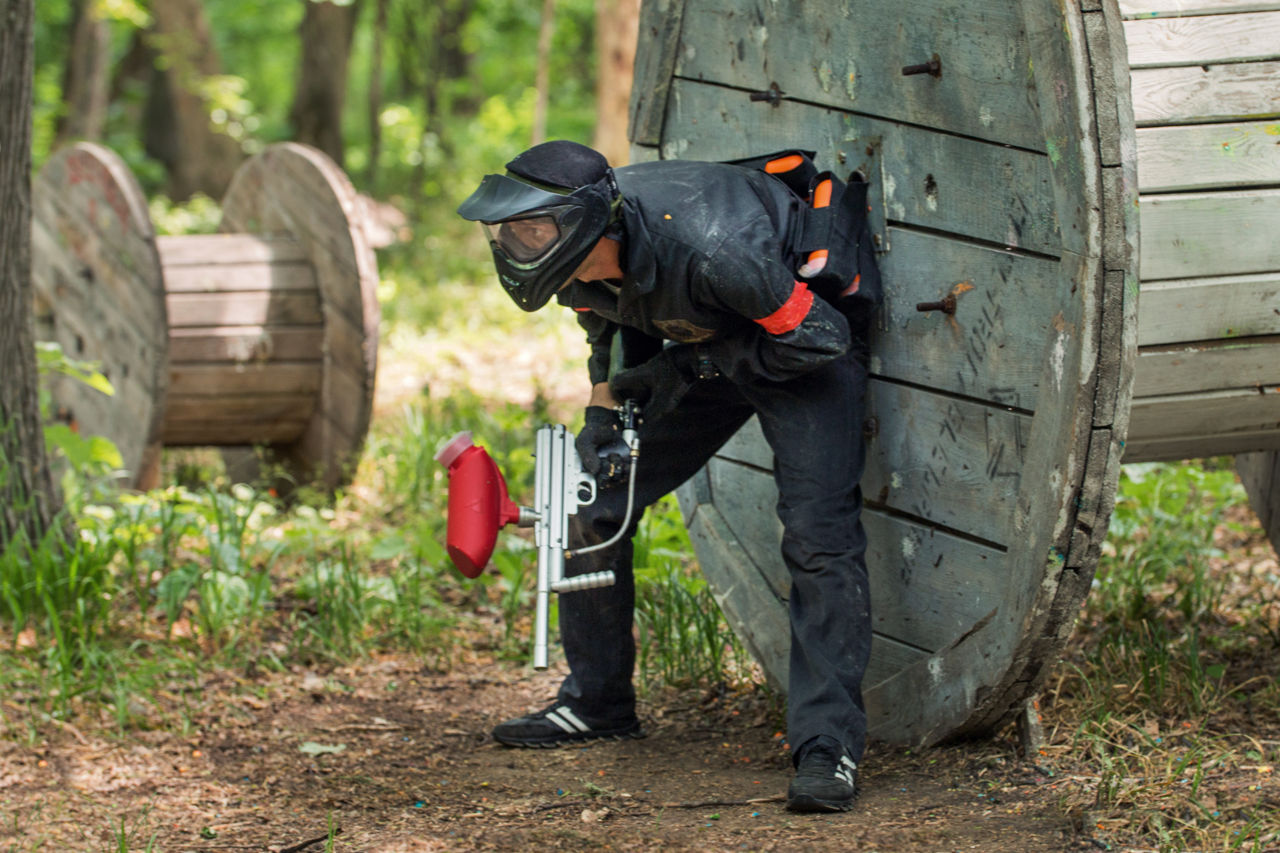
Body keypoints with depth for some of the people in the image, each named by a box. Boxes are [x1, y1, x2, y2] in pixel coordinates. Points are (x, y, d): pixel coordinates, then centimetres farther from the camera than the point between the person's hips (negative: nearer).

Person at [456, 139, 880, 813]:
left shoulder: (708, 247, -41)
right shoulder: (580, 258, -19)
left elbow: (818, 338, -27)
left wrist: (690, 367, -24)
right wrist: (605, 423, -7)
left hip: (805, 332, -7)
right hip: (698, 341, 7)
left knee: (817, 534, -22)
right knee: (590, 499, 5)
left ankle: (828, 747, -19)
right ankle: (595, 702, 20)